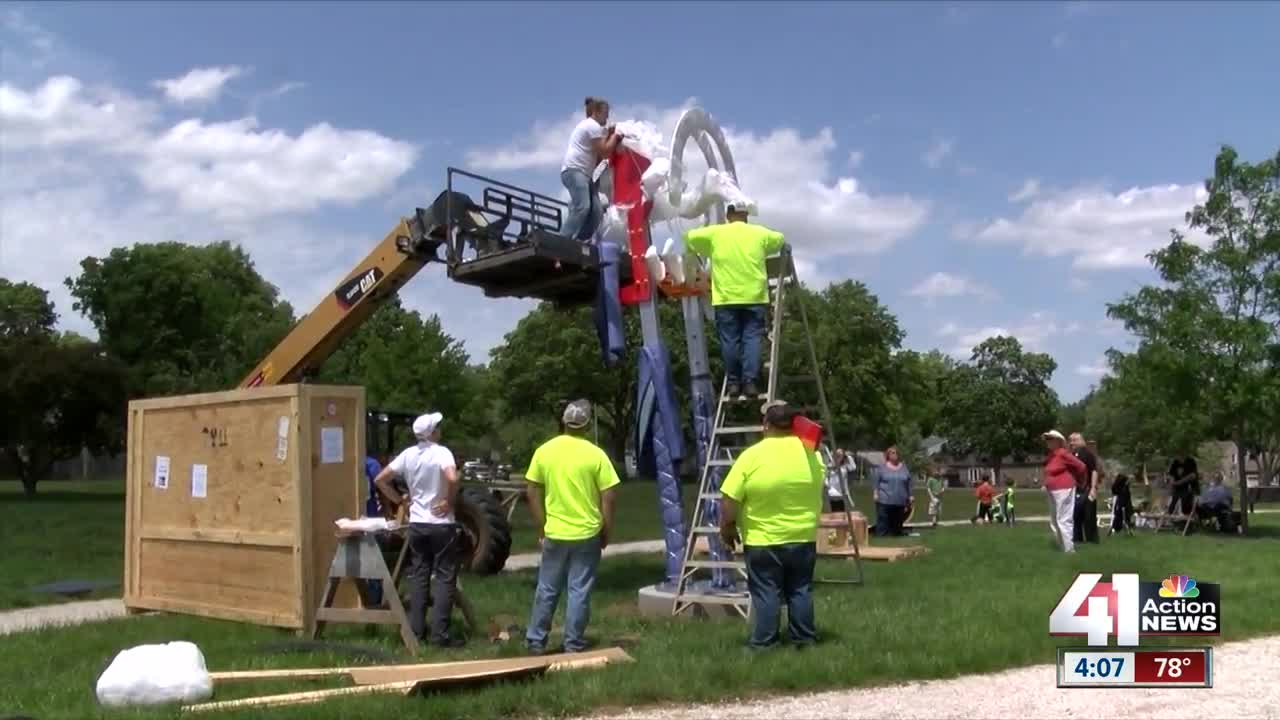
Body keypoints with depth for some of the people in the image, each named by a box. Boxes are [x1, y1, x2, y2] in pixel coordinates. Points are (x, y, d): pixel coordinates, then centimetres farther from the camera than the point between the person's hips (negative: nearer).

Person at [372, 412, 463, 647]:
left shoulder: (408, 454, 3)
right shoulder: (441, 452, -13)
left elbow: (380, 480, 7)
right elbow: (452, 479, -31)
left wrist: (399, 499, 13)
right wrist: (450, 501, -16)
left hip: (416, 524, 5)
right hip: (441, 524, -5)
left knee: (418, 576, 13)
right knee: (444, 577, 0)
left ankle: (416, 630, 15)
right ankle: (440, 634, -2)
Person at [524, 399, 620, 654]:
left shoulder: (544, 451, -1)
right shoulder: (596, 455, -9)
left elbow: (532, 493, 3)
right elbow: (608, 499, -8)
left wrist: (541, 528, 11)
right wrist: (607, 532, 4)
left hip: (554, 534, 2)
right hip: (587, 534, -2)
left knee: (547, 590, 12)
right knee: (579, 591, 5)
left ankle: (535, 642, 18)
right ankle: (573, 645, 10)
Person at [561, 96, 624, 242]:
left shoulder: (588, 126, 28)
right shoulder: (593, 126, -4)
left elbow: (597, 157, 24)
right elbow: (605, 152, -9)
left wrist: (608, 136, 18)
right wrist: (615, 136, 6)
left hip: (584, 173, 10)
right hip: (574, 170, -10)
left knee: (596, 211, -4)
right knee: (582, 206, -27)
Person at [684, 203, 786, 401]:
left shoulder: (715, 233, 4)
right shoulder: (759, 233, 7)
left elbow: (688, 237, 11)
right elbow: (780, 239, 24)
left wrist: (705, 251, 28)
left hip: (726, 297, 0)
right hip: (754, 296, 0)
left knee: (730, 341, 4)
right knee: (752, 338, 0)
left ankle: (733, 382, 6)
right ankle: (750, 382, -7)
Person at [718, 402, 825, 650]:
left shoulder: (752, 456, -14)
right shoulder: (811, 454, -2)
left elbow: (729, 502, -12)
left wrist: (727, 530, 1)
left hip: (762, 540, -3)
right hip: (803, 537, 4)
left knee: (766, 592, 5)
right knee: (801, 590, 14)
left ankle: (764, 641, 9)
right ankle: (804, 638, 21)